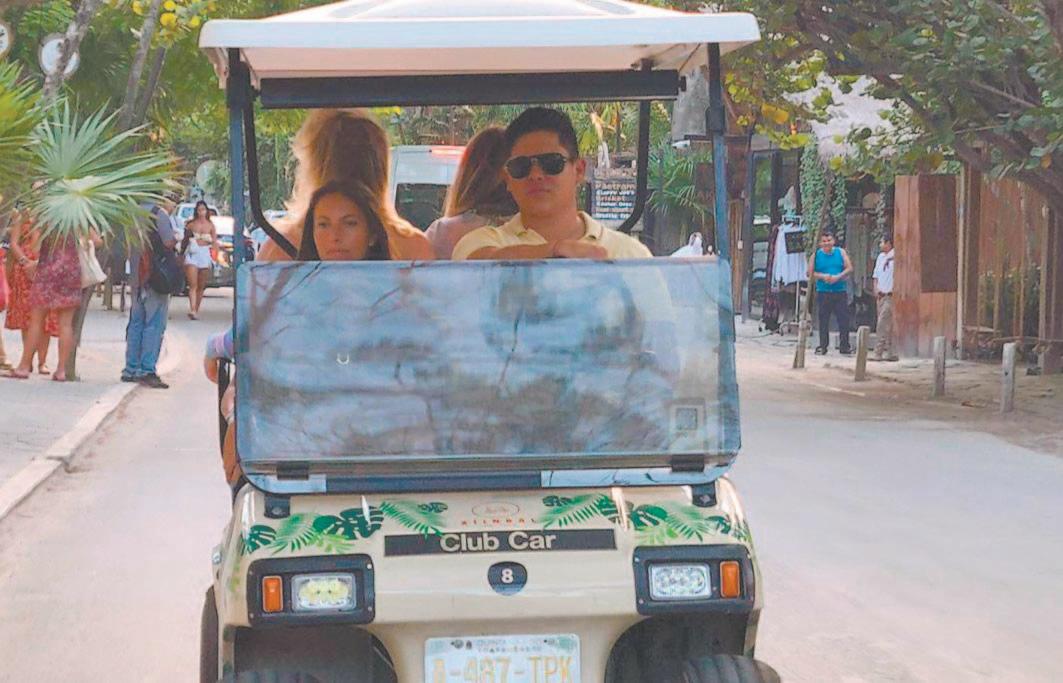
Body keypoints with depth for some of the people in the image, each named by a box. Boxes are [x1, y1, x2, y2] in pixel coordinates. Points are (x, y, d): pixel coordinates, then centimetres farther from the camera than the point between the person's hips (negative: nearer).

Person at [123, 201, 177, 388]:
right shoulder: (159, 213, -12)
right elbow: (169, 243, -18)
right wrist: (179, 240, 1)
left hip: (136, 277, 7)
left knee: (136, 323, 13)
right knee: (154, 324, -5)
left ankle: (131, 368, 15)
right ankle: (147, 371, -9)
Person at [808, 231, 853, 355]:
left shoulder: (840, 252, 8)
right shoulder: (816, 255, 6)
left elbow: (849, 268, 2)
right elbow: (810, 273, 4)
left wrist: (838, 277, -13)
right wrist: (822, 276, -12)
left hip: (840, 292, 0)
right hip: (823, 292, 0)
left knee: (844, 319, -4)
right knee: (823, 321, 2)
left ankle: (844, 346, 2)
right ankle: (822, 346, 9)